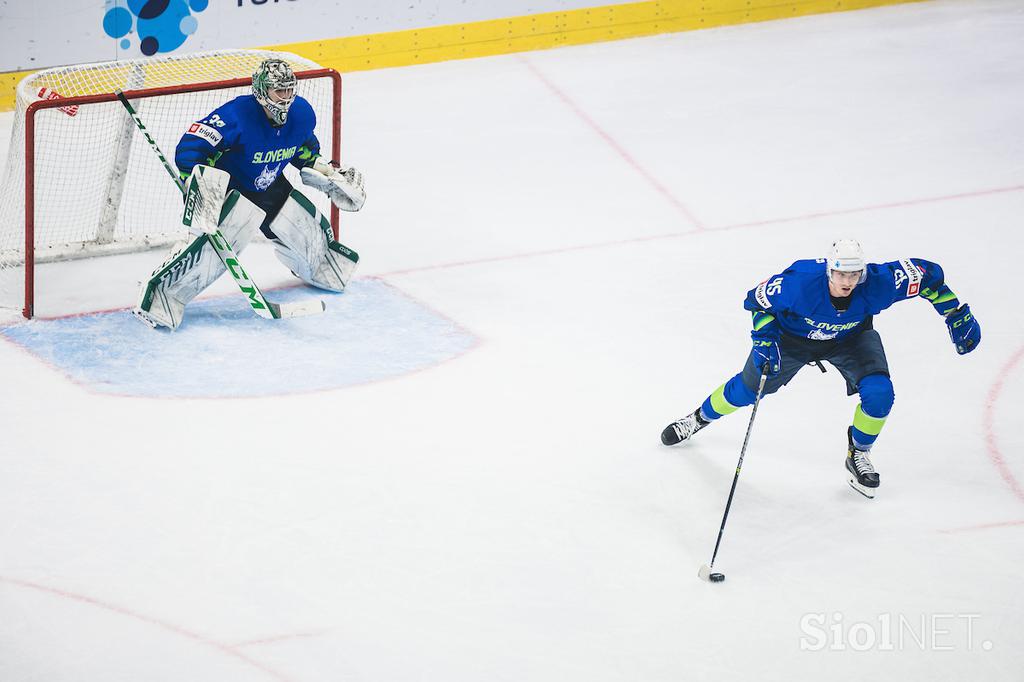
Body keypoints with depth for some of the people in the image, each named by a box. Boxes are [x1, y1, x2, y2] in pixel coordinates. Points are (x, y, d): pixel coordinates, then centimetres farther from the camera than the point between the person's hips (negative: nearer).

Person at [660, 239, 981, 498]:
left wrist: (957, 315, -20)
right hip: (793, 334, -1)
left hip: (850, 337, 1)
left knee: (879, 393, -20)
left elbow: (927, 274, -23)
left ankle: (858, 455, 9)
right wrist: (764, 340, -32)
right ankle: (700, 418, 43)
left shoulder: (877, 283, -37)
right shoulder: (800, 282, -41)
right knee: (747, 390, 9)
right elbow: (758, 299, -22)